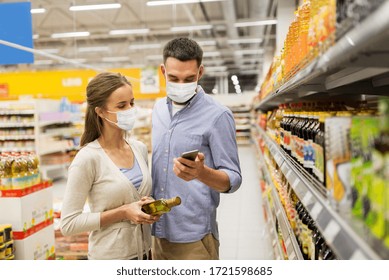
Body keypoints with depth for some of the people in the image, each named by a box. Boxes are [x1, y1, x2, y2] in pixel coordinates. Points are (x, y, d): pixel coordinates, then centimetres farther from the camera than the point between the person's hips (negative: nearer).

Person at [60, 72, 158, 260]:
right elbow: (68, 224, -17)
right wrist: (123, 213, -21)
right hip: (110, 255, -5)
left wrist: (150, 206, -5)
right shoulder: (88, 159, -18)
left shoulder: (140, 149, 0)